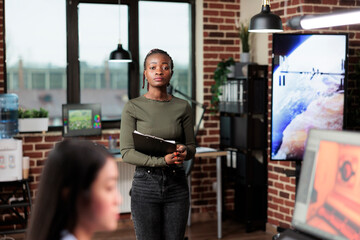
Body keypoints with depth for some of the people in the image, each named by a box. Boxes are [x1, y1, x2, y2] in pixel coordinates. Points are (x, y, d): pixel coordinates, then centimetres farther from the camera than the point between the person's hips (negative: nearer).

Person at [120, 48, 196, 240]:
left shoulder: (182, 107, 4)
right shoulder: (133, 107, -3)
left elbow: (191, 147, 9)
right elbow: (126, 152, -9)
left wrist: (184, 151, -16)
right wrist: (162, 160, -22)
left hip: (176, 183, 2)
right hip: (145, 183, -2)